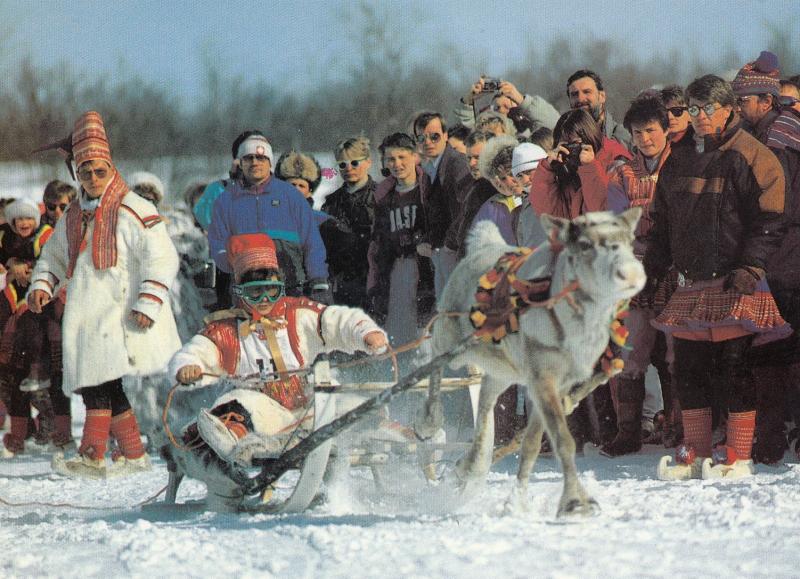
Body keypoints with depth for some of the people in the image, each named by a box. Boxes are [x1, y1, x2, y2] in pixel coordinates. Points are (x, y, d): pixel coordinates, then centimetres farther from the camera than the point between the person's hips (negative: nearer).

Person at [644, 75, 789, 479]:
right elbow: (662, 222, 23)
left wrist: (750, 267, -17)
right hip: (690, 286, 6)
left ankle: (738, 457, 0)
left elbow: (768, 221, -8)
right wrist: (653, 268, 14)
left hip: (734, 284, -6)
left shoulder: (750, 157, -3)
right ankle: (695, 455, 14)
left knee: (735, 368, -5)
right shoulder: (679, 162, 17)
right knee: (688, 371, 6)